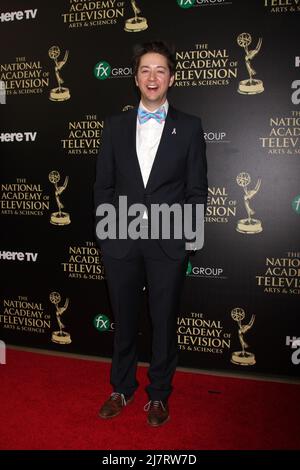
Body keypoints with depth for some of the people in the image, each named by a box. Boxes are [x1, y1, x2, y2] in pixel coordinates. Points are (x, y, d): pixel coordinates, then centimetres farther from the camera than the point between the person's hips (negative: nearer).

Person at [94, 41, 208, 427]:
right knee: (124, 320, 14)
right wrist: (104, 233, 1)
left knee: (164, 322, 10)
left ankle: (159, 395, 29)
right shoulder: (115, 126, 8)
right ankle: (122, 388, 34)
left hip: (168, 242, -1)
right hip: (122, 240, 2)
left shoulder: (189, 127, 2)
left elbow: (197, 189, 2)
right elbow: (103, 186, 7)